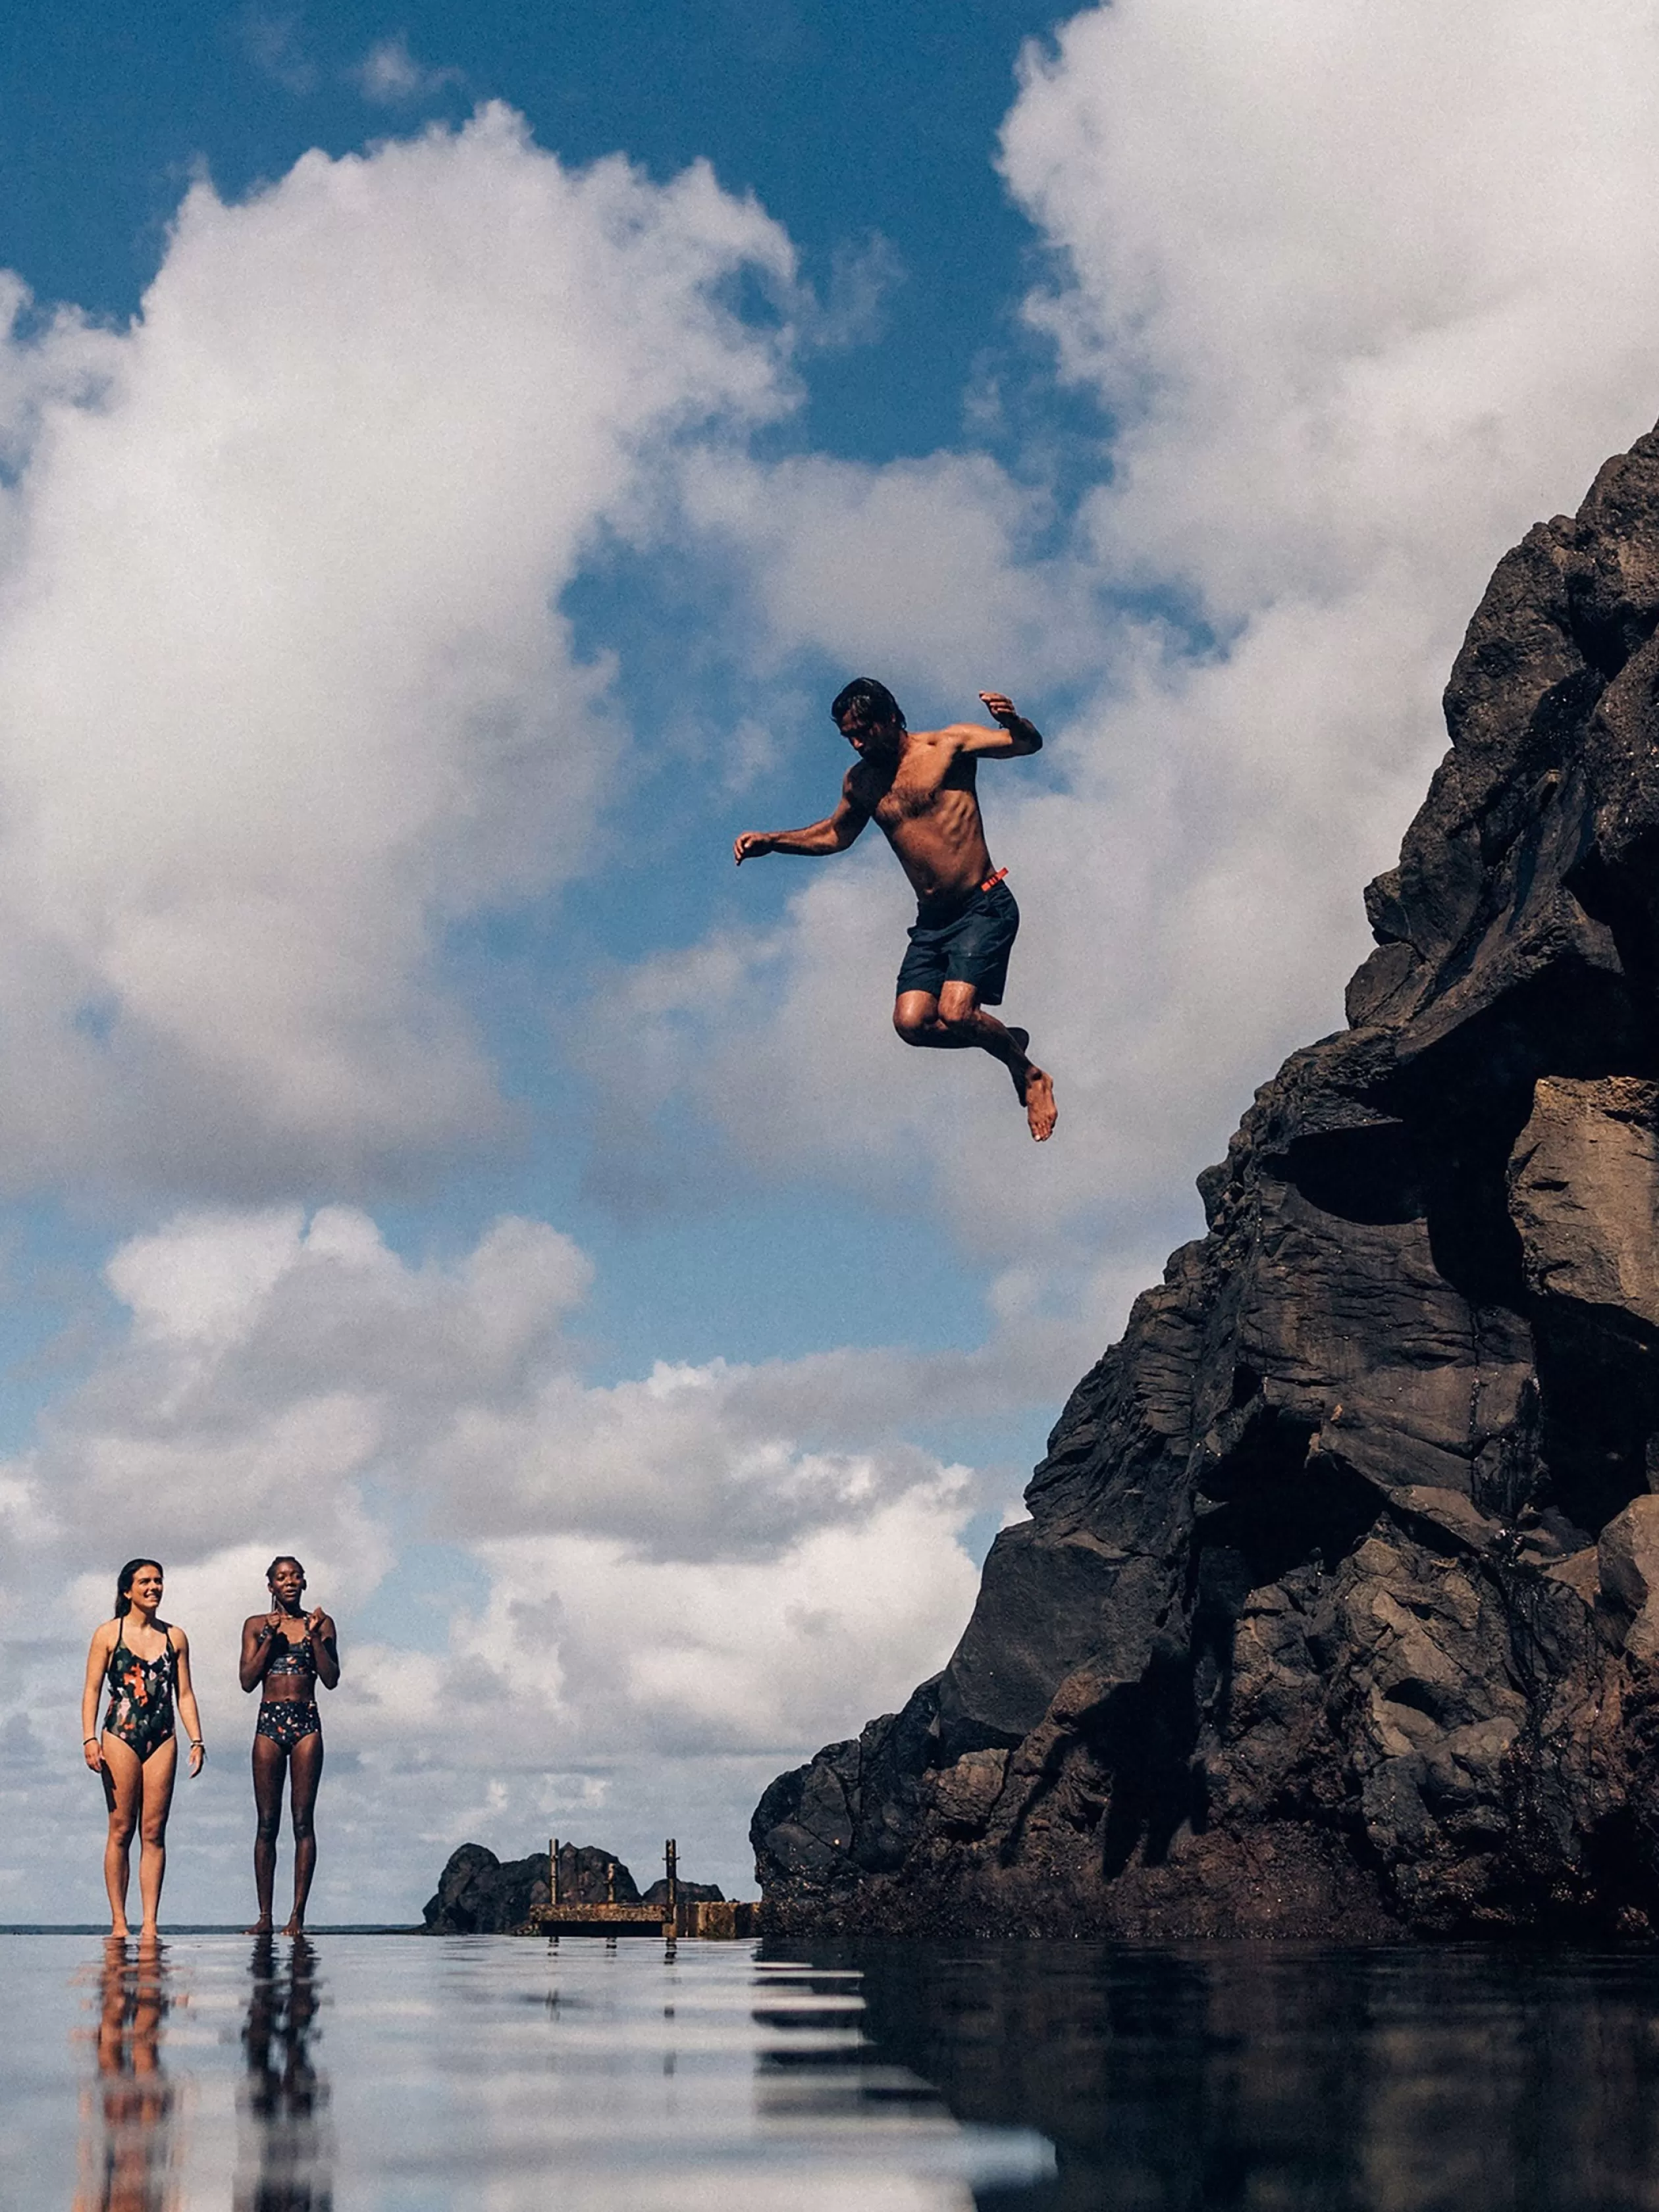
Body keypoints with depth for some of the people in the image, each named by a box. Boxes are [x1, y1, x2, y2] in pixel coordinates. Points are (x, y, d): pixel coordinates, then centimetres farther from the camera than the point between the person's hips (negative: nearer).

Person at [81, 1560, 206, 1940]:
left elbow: (184, 1694, 13)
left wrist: (196, 1740, 4)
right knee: (121, 1830, -3)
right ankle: (118, 1921, 1)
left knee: (154, 1832, -1)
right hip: (120, 1737, -2)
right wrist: (89, 1739, -10)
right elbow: (92, 1690, 1)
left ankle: (150, 1923, -1)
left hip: (162, 1739, 3)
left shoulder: (175, 1637, 11)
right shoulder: (108, 1634, 4)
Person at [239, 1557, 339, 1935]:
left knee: (303, 1821, -4)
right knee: (267, 1824, 0)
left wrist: (314, 1636, -9)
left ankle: (298, 1915, -4)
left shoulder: (320, 1624, 8)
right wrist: (271, 1638, -7)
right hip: (269, 1723, 1)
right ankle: (265, 1916, 2)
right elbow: (248, 1681, 0)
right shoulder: (257, 1625, 9)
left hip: (306, 1723, -1)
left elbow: (331, 1679, 0)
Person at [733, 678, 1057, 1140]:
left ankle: (1030, 1075, 5)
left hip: (984, 907, -6)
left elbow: (1029, 744, -10)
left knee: (954, 1014, -22)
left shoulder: (949, 744, -6)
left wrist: (1013, 721, -33)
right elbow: (836, 834, 26)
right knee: (912, 1023, -11)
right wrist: (771, 840, 15)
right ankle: (1007, 1039, 15)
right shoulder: (860, 781, 9)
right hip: (931, 921, 6)